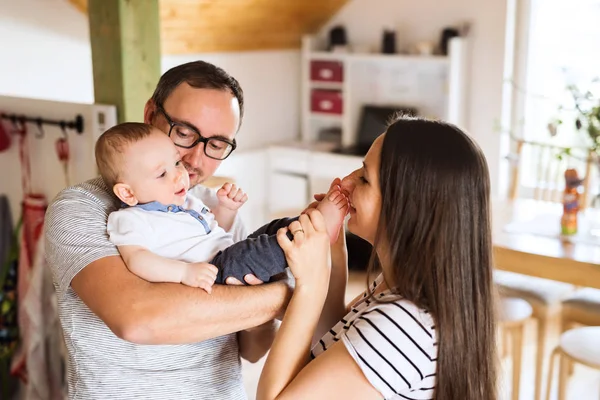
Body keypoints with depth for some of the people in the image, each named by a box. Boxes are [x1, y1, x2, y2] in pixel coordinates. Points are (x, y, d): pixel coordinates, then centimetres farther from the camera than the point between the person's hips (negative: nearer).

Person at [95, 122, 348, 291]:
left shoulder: (184, 200, 22)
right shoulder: (131, 219, -4)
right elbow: (136, 259, -22)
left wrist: (227, 208, 13)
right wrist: (184, 271, -35)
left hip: (235, 263, 9)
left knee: (277, 228, 5)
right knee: (238, 258, -33)